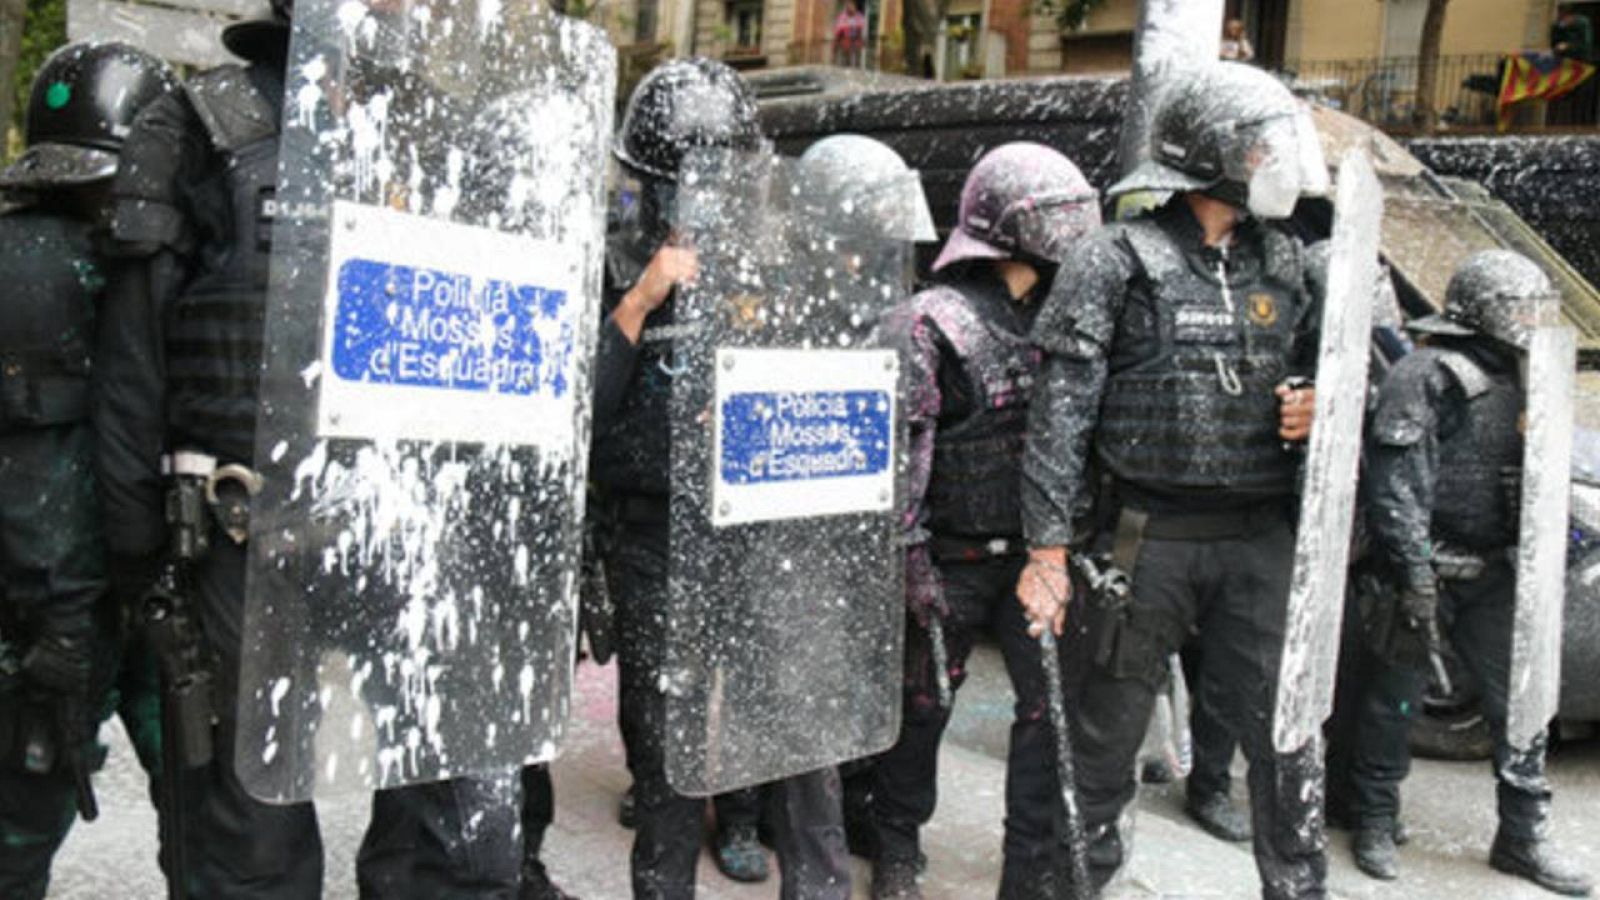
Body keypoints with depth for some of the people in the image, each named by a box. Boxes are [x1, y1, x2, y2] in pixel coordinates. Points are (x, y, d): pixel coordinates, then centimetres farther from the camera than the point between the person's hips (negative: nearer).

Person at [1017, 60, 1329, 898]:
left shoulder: (1283, 263, 11)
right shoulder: (1117, 261, -6)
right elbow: (1061, 412, -9)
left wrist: (1314, 404, -2)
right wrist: (1048, 549, -14)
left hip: (1259, 538, 4)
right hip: (1147, 537, -4)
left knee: (1288, 732, 5)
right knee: (1111, 725, 10)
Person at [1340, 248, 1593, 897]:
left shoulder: (1516, 379, 14)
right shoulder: (1425, 376, -12)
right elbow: (1396, 486, -19)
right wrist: (1414, 574, -22)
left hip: (1491, 575, 7)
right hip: (1427, 569, -7)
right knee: (1393, 702, 5)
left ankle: (1524, 836, 21)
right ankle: (1375, 824, 20)